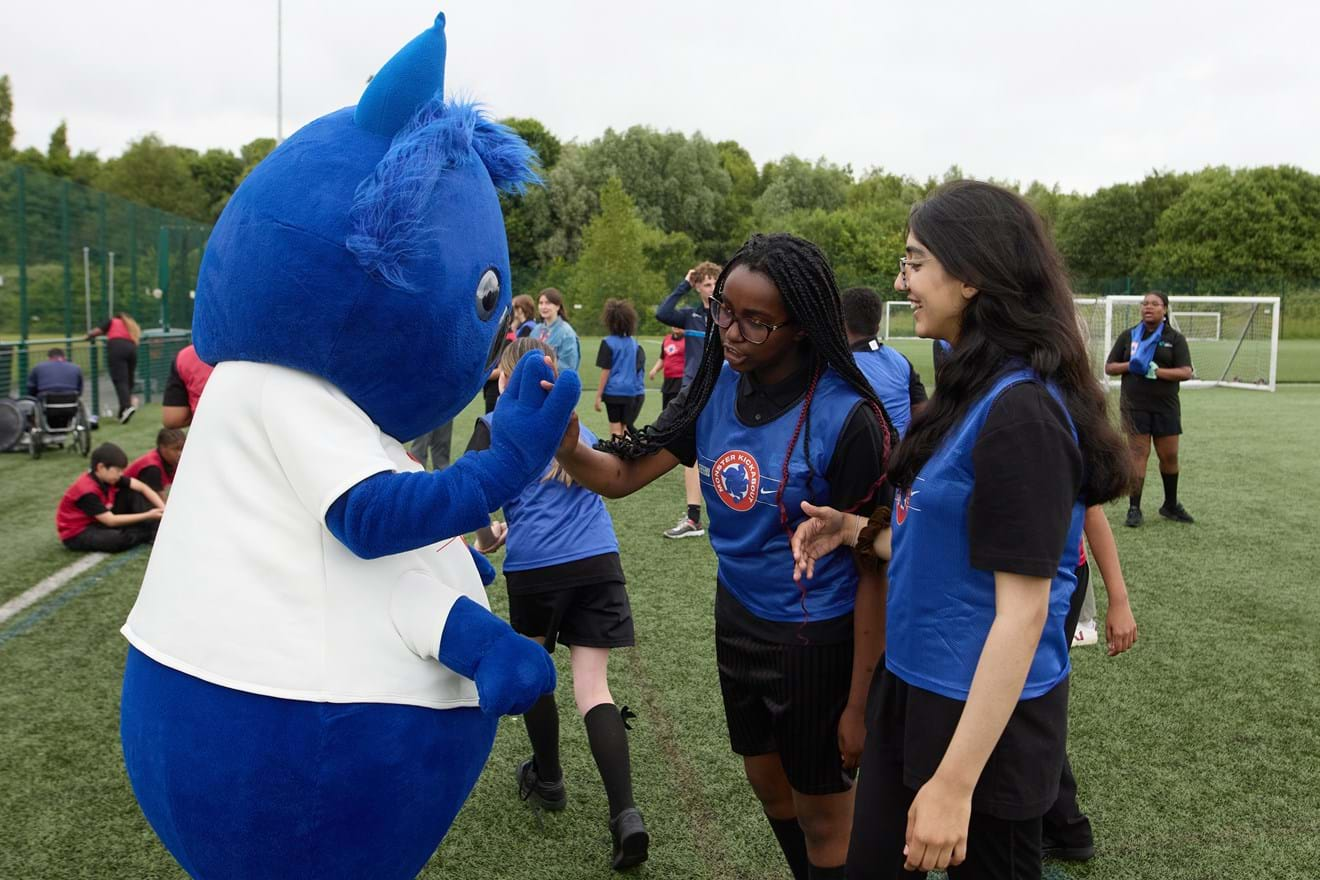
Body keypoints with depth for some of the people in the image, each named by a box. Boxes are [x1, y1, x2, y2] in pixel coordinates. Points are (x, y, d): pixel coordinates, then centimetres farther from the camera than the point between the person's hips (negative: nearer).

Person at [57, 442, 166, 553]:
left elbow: (142, 487, -7)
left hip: (98, 522, 8)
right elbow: (111, 521, -28)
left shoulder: (109, 477, -8)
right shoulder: (87, 491, -29)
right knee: (120, 540, -36)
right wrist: (147, 515, -29)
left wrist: (163, 509, -21)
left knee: (132, 494, -6)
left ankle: (157, 530, -17)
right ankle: (150, 534, -7)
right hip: (77, 534, -8)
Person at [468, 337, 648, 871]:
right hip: (599, 561, 3)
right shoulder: (575, 425, 22)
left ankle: (548, 781, 37)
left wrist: (486, 539, 14)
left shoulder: (496, 425, 6)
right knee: (593, 687, 2)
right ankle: (625, 813, -12)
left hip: (535, 566, -3)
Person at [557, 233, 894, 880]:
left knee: (822, 812, 13)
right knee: (767, 781, 25)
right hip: (738, 616, 6)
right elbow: (622, 475, -7)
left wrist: (860, 702, -14)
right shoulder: (717, 389, -6)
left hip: (818, 636, -6)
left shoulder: (843, 417, -23)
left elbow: (874, 567, -17)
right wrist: (567, 446, -30)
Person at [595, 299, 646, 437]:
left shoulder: (608, 343, -10)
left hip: (613, 391, -4)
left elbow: (606, 371, -10)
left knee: (615, 429, 3)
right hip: (631, 391, 4)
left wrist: (598, 395, -6)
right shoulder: (634, 343, 3)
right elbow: (640, 368, 8)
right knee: (625, 426, 15)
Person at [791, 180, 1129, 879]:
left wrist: (955, 781, -23)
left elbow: (1022, 609, -23)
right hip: (910, 689, 9)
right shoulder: (971, 390, 6)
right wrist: (859, 531, -1)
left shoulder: (1021, 411, -23)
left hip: (984, 715, -9)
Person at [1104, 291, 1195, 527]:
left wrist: (1157, 371, -20)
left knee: (1169, 455, 7)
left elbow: (1186, 372, -5)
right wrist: (1130, 365, -12)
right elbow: (1109, 367, 8)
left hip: (1166, 407, 1)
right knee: (1138, 454, -7)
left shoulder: (1175, 338, 6)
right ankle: (1134, 509, -2)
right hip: (1134, 406, -1)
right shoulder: (1128, 336, 9)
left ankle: (1171, 505, 25)